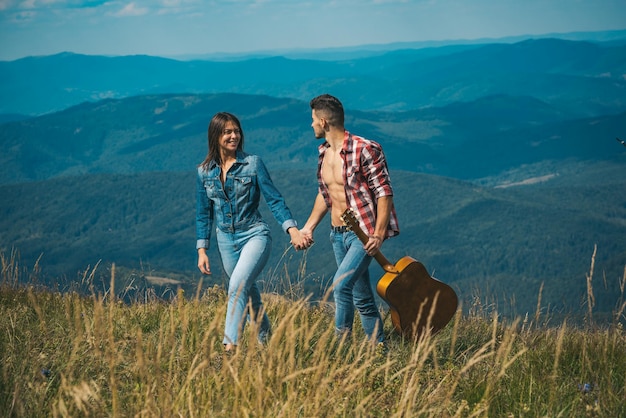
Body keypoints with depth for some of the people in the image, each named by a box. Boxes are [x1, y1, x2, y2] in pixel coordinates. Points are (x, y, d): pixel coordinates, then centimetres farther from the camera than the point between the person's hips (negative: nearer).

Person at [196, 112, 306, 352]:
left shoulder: (253, 164, -5)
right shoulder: (205, 172, 4)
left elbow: (274, 200, -7)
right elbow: (203, 214, 9)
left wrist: (293, 230, -19)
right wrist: (202, 251, 5)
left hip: (254, 235, -4)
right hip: (226, 240, 4)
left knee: (238, 285, -24)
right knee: (248, 293, 13)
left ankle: (230, 345, -28)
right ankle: (264, 338, 31)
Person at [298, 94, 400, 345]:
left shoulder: (364, 150, -16)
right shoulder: (324, 153, 9)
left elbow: (384, 192, -17)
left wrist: (379, 234, -23)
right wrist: (309, 227, 14)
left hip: (363, 232, -8)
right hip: (337, 234, 8)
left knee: (341, 284, -23)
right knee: (361, 297, 12)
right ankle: (379, 348, 21)